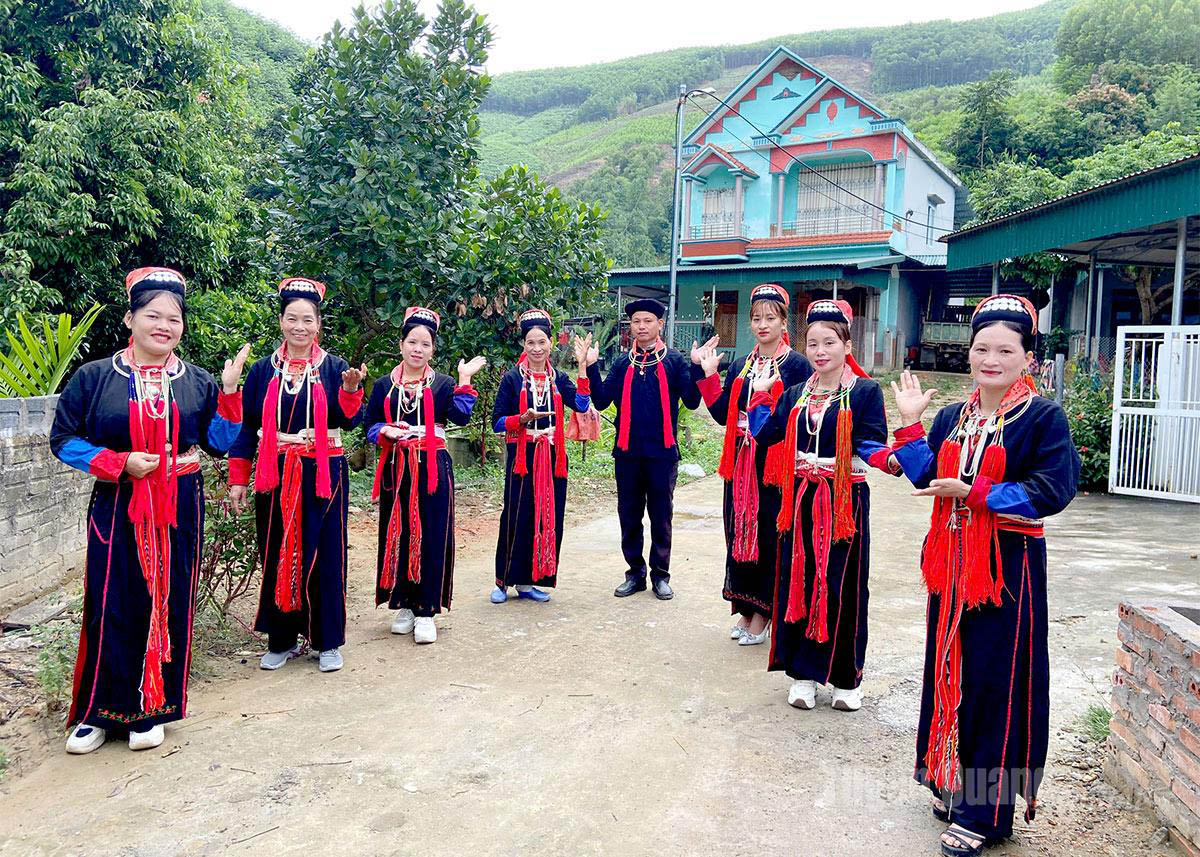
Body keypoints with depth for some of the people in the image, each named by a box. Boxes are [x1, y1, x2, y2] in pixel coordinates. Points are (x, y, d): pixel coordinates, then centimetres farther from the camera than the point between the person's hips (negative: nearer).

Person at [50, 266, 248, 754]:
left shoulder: (198, 382, 5)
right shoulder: (94, 377, 1)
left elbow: (219, 443, 3)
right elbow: (64, 439, 1)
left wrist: (228, 391, -9)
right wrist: (120, 463, -13)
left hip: (179, 509, 1)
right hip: (117, 508, -1)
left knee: (169, 603, 5)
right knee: (112, 606, 1)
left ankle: (152, 709, 20)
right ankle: (100, 710, 19)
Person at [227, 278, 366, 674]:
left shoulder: (334, 368, 1)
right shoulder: (263, 370, 6)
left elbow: (349, 421, -8)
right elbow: (248, 428, 7)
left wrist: (351, 388, -25)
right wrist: (238, 479, 4)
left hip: (323, 475, -2)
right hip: (275, 475, 2)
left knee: (324, 555, 3)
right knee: (276, 556, 8)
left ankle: (327, 641, 16)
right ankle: (281, 640, 23)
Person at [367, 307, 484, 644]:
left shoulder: (442, 384, 4)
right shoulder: (384, 385, 9)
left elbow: (461, 416, -11)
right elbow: (370, 426, 9)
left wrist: (464, 380, -14)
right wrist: (387, 432, -11)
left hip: (432, 468, -2)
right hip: (396, 469, 2)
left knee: (431, 537, -2)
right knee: (397, 534, 6)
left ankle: (426, 611, 6)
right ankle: (404, 605, 20)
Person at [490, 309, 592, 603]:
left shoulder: (558, 378, 8)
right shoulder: (512, 378, 1)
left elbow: (581, 405, -11)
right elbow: (498, 422, -3)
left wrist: (582, 365, -15)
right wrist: (525, 418, -19)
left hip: (552, 457, 3)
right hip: (522, 457, -3)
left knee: (548, 518, 5)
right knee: (516, 518, -3)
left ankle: (527, 581, 16)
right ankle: (504, 580, 12)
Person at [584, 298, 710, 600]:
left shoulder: (674, 360, 0)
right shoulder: (622, 363, 7)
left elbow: (692, 401, -7)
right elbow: (601, 400, -1)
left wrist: (697, 368, -18)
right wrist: (591, 367, -10)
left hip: (663, 452, -2)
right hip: (627, 452, 3)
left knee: (661, 516, 7)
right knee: (629, 515, 9)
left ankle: (660, 575, 20)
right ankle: (635, 573, 22)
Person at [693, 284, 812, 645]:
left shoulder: (796, 365, -4)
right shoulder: (740, 367, 12)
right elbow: (722, 413, 7)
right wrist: (709, 375, 1)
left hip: (777, 463, -5)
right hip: (741, 463, 5)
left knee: (769, 537, 1)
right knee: (740, 532, 11)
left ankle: (762, 614, 15)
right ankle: (745, 608, 25)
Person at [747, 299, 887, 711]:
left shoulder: (865, 391, -3)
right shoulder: (796, 394, 11)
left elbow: (870, 445, -11)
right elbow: (766, 433, 2)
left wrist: (883, 456, -29)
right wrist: (760, 395, -1)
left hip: (846, 501, -4)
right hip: (802, 500, 4)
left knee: (842, 587, 4)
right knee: (799, 581, 7)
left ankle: (846, 677, 21)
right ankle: (804, 671, 22)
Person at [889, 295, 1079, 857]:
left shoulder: (1044, 418, -7)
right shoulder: (952, 418, 10)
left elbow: (1050, 492, -16)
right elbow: (925, 478, 6)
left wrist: (971, 493, -20)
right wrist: (911, 423, -2)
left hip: (1008, 565, -6)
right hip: (952, 562, 6)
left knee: (994, 681, -1)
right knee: (950, 670, 14)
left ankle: (985, 812, 12)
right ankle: (952, 782, 32)